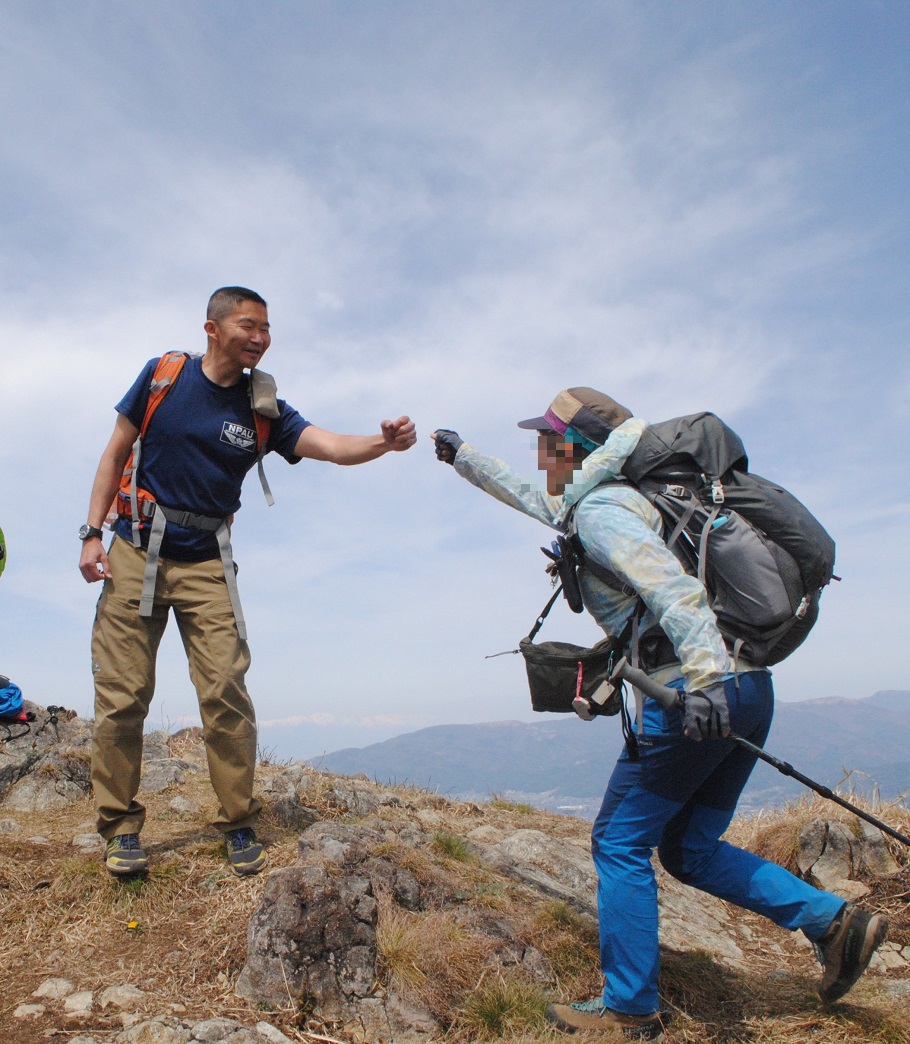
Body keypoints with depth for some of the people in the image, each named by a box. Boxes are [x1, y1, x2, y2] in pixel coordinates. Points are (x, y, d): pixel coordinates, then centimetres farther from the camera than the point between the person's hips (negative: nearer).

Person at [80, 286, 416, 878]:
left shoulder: (263, 408, 1)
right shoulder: (162, 375, 2)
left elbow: (328, 446, -14)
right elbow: (116, 453, 7)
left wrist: (382, 443, -34)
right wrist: (93, 532, -1)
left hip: (206, 563, 0)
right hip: (135, 551, 0)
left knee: (226, 692, -7)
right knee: (122, 695, 0)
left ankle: (239, 824, 8)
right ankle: (120, 825, 16)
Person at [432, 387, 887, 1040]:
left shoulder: (599, 512, -9)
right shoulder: (606, 502, 20)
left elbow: (673, 586, -25)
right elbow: (530, 497, 36)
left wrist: (704, 672, -38)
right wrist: (462, 456, 44)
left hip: (703, 695, -10)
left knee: (620, 843, 3)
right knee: (688, 848, 18)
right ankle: (835, 921, 14)